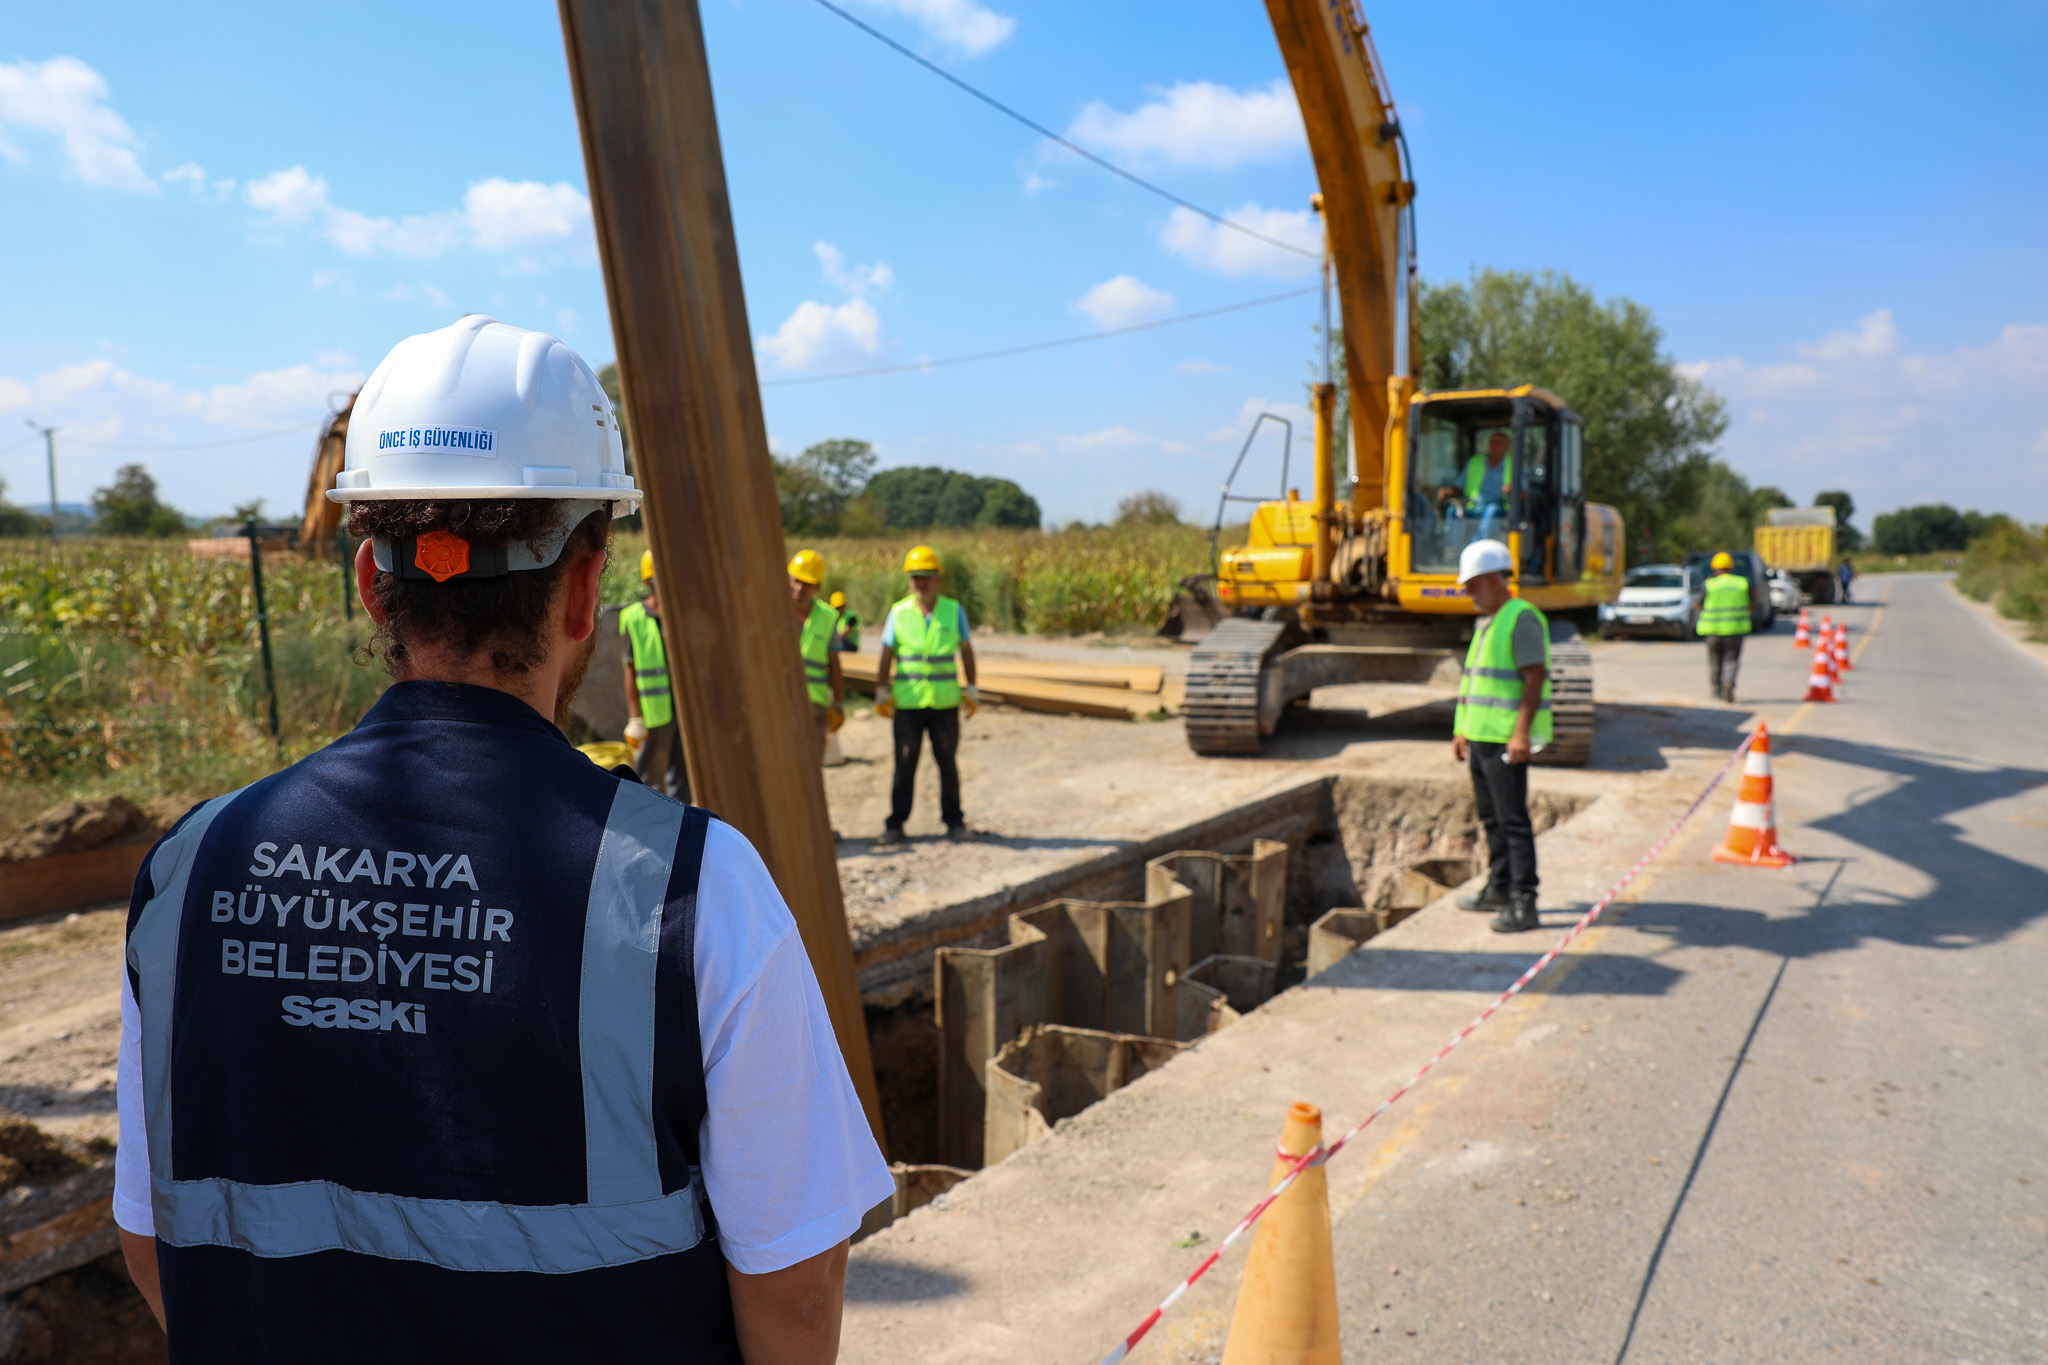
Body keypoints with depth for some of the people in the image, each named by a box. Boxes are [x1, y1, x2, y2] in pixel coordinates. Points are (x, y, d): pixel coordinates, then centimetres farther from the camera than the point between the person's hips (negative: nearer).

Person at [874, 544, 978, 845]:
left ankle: (954, 822, 16)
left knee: (948, 763, 6)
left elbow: (966, 652, 9)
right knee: (904, 764, 2)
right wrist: (882, 694, 0)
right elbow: (886, 655, 4)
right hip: (907, 701, 0)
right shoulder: (898, 613, 2)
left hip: (945, 701, 1)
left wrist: (972, 691, 5)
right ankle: (896, 824, 11)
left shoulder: (954, 611, 3)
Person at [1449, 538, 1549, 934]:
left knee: (1513, 819, -10)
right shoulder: (1485, 623, 18)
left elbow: (1535, 678, -18)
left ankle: (1523, 904, -8)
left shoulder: (1522, 618, -12)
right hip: (1481, 736, 10)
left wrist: (1521, 732, -24)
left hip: (1507, 739, -10)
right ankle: (1499, 889, 27)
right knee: (1491, 816, 16)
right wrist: (1462, 730, 22)